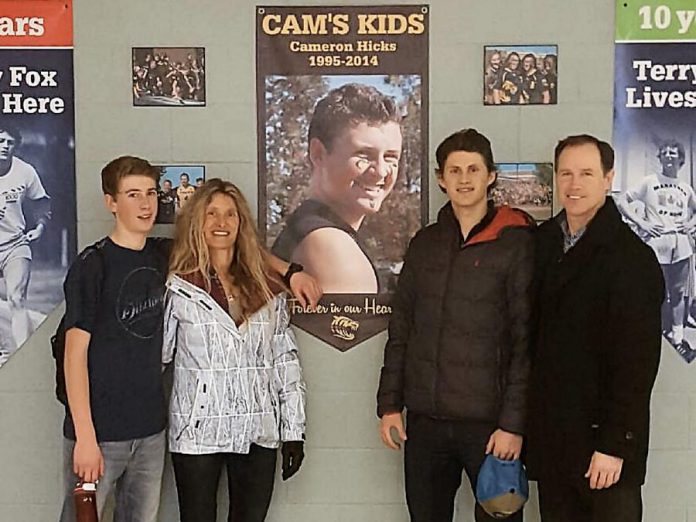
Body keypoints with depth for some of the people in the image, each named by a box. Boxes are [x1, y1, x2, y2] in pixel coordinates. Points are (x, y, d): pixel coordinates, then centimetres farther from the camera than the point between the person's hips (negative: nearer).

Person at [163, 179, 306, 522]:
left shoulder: (267, 289, 6)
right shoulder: (177, 288, -3)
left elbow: (286, 362, 7)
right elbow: (156, 355, -1)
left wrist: (293, 431, 5)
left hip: (258, 432, 3)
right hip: (197, 431, -2)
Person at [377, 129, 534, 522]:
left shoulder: (517, 243, -5)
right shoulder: (425, 243, 10)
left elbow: (526, 339, -9)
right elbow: (400, 329, 12)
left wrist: (514, 421, -13)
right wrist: (390, 403, 7)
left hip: (489, 421, -4)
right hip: (425, 419, 5)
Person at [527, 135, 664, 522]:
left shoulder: (633, 258, -11)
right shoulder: (543, 243, 7)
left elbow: (637, 362, -15)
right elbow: (533, 336, 9)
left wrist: (615, 444, -17)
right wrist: (522, 424, 5)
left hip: (602, 438, -5)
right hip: (550, 438, 5)